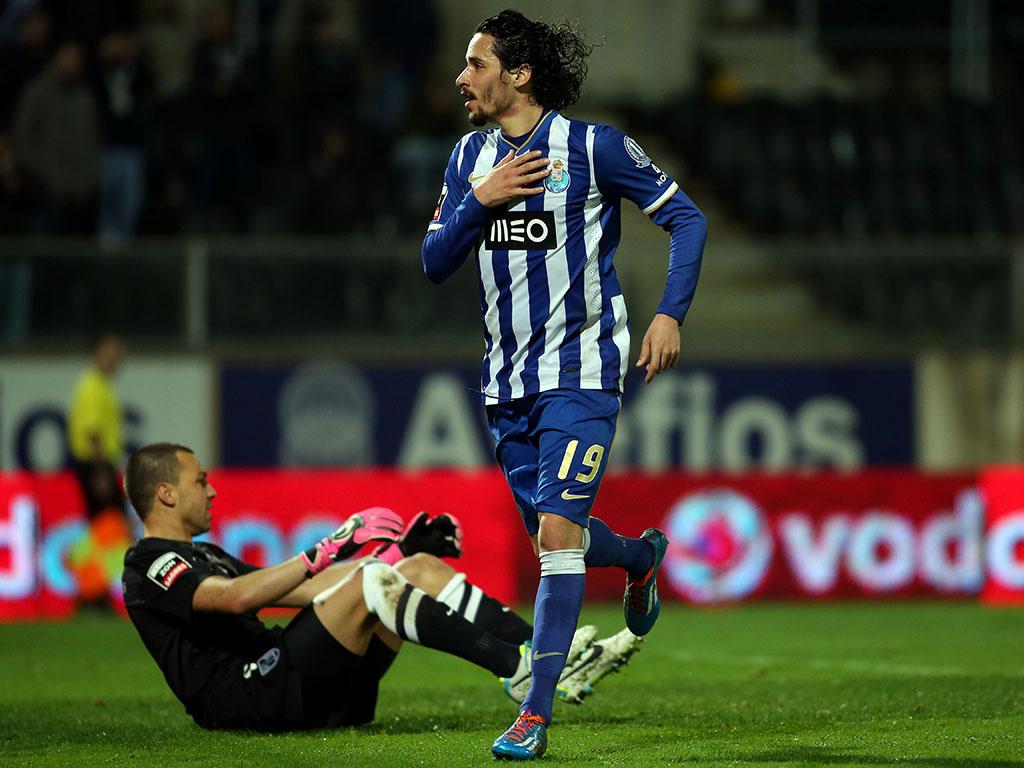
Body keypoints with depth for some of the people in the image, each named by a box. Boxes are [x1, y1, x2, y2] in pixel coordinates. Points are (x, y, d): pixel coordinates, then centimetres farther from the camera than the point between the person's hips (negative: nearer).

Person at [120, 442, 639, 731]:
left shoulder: (203, 557, 30)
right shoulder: (150, 567, -2)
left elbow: (310, 593, 29)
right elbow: (236, 597, -21)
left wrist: (401, 552, 23)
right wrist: (325, 553, -18)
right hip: (249, 697, -9)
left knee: (419, 568, 1)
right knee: (371, 580, -24)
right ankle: (518, 668, -30)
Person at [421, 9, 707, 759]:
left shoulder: (593, 146, -8)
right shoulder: (470, 158, 8)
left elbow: (687, 218, -3)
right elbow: (435, 262, 6)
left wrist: (670, 314, -13)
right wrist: (480, 202, -11)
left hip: (581, 372, -6)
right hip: (508, 378, 6)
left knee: (556, 531, -17)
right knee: (549, 535, 14)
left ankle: (537, 713, -17)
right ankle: (642, 557, 48)